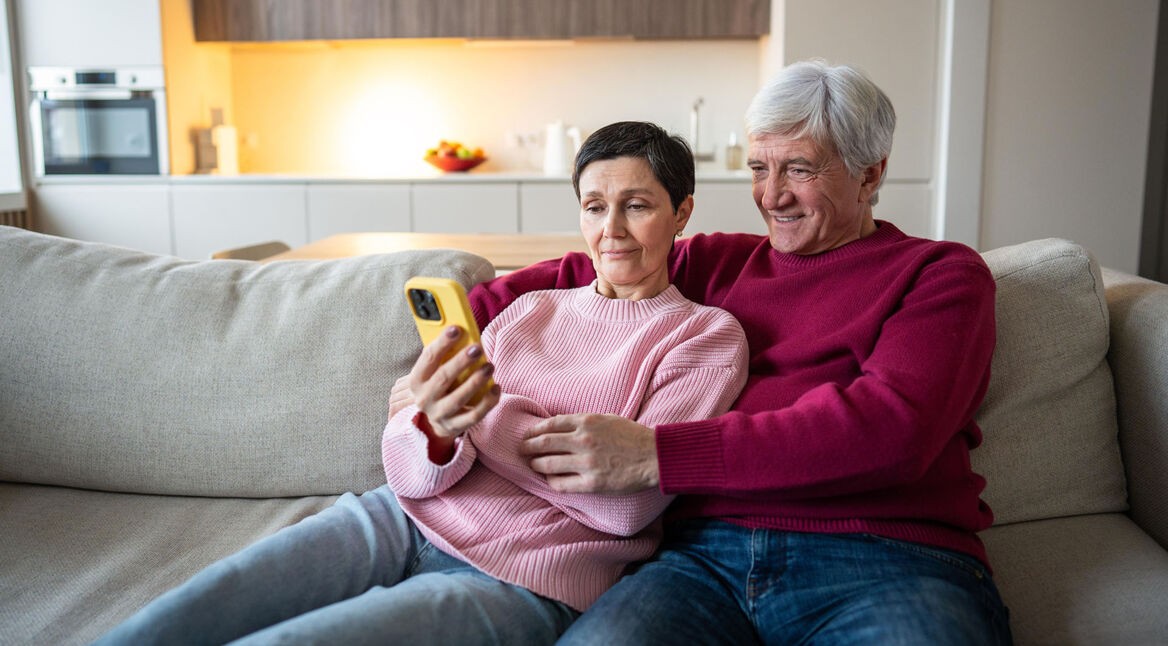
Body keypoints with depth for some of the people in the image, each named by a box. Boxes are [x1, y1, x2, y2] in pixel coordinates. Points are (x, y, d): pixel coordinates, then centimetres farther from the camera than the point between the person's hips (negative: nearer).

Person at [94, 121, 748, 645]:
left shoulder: (706, 335, 3)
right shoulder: (529, 309, 15)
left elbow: (628, 505, -10)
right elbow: (415, 475, 6)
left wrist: (484, 411, -7)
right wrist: (433, 428, -18)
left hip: (520, 579, -4)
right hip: (406, 518, 5)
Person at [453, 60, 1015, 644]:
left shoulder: (941, 273, 10)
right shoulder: (717, 262, 24)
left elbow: (889, 427, -9)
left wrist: (657, 454, -13)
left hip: (884, 561, -2)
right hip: (708, 555, 2)